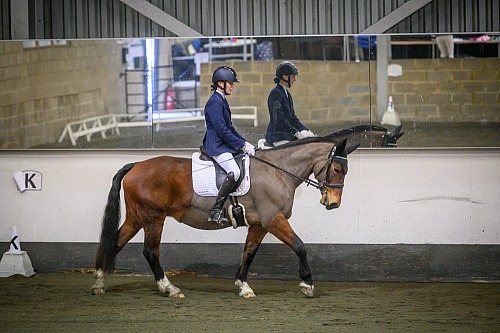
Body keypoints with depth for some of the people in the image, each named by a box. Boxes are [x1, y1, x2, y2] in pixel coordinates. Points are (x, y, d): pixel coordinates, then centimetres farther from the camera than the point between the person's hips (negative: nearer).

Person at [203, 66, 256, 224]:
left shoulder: (222, 101, 19)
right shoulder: (214, 102, -13)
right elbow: (222, 131, -19)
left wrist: (245, 143, 13)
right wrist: (242, 145, -15)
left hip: (225, 145, 11)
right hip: (217, 147, -11)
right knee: (234, 172, -30)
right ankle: (215, 211, -30)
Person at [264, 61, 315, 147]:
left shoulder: (287, 94, 17)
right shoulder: (275, 94, -12)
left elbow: (293, 117, 19)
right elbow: (279, 119, -19)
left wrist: (306, 130, 5)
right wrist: (296, 133, -24)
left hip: (287, 135, 9)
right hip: (277, 137, -9)